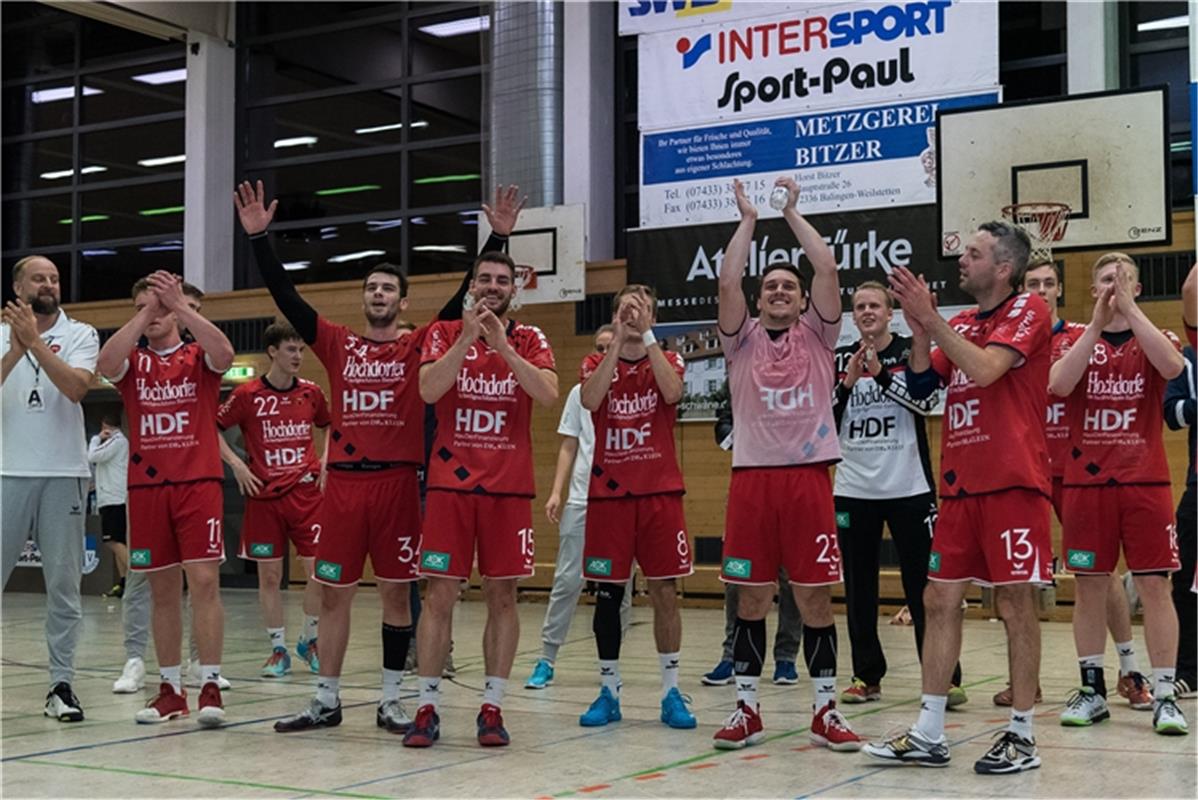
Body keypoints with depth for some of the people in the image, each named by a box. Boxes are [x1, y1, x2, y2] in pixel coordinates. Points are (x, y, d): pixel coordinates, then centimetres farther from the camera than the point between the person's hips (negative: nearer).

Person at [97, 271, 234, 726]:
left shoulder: (198, 357, 5)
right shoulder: (133, 362, 10)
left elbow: (224, 355, -18)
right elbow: (106, 364, -13)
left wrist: (179, 304, -18)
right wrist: (147, 311, -13)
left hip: (199, 483, -3)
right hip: (146, 487, 3)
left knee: (204, 581, -9)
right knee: (162, 590, 7)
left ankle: (210, 687, -6)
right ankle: (170, 690, 14)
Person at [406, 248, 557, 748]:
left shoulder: (529, 340, 7)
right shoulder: (445, 333, 6)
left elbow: (548, 394, -11)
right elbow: (429, 390, -11)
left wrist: (502, 345, -17)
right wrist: (467, 336, -17)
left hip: (509, 486, 1)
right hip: (450, 482, -1)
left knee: (502, 596, 3)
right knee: (439, 594, -1)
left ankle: (492, 707, 10)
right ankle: (427, 708, 4)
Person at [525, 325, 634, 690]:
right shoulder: (580, 392, 9)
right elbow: (568, 447, 11)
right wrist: (556, 492, 1)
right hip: (581, 500, 1)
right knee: (567, 580, -2)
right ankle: (546, 660, 3)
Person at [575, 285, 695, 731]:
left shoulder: (667, 360, 6)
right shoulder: (595, 364, 7)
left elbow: (672, 393, -17)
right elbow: (590, 400, -15)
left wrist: (647, 335, -17)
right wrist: (618, 341, -15)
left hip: (659, 493, 0)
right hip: (608, 493, 1)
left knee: (665, 591, 0)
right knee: (607, 593, 3)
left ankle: (671, 692, 7)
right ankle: (608, 692, 12)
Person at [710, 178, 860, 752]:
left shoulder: (816, 335, 9)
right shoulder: (743, 338, 9)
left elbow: (828, 270, -2)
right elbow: (727, 282, -5)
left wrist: (792, 212, 4)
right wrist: (748, 219, 2)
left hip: (808, 474, 0)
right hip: (752, 475, 1)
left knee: (815, 596, 2)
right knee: (751, 598, 5)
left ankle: (825, 710, 11)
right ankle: (746, 709, 13)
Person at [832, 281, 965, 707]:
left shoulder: (912, 351, 1)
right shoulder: (840, 359, 8)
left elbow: (927, 400, -14)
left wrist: (880, 374, -20)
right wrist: (848, 383, -11)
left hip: (908, 487, -3)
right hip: (853, 490, 3)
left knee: (923, 585, -1)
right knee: (859, 588, 8)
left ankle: (945, 677, 3)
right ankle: (867, 676, 18)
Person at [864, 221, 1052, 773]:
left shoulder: (1028, 310, -4)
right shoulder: (960, 324, 17)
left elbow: (985, 368, -20)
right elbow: (920, 386, 11)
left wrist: (930, 319, -16)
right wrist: (919, 328, -1)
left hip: (1012, 483, -7)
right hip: (960, 484, 7)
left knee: (1016, 605, -2)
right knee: (939, 600, 5)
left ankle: (1021, 736, 7)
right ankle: (928, 735, 10)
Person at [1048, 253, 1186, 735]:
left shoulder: (1154, 339, 7)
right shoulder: (1075, 341, 8)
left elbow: (1173, 366, -17)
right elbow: (1059, 383, -13)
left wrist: (1130, 309, -17)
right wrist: (1097, 323, -16)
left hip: (1145, 482, -1)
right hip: (1085, 481, 1)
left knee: (1155, 586, -2)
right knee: (1088, 586, 4)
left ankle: (1164, 696, 3)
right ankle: (1091, 690, 14)